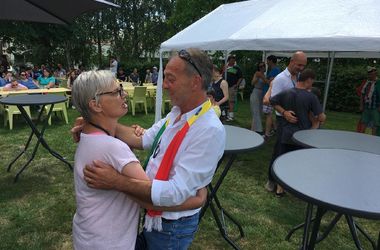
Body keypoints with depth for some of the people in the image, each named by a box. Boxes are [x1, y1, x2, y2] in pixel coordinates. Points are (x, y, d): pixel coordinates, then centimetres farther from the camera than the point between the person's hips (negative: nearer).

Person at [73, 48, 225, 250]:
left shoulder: (210, 131, -30)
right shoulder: (176, 112, -2)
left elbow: (176, 192, -32)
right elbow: (142, 139, 0)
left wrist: (116, 182, -31)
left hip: (171, 227, -7)